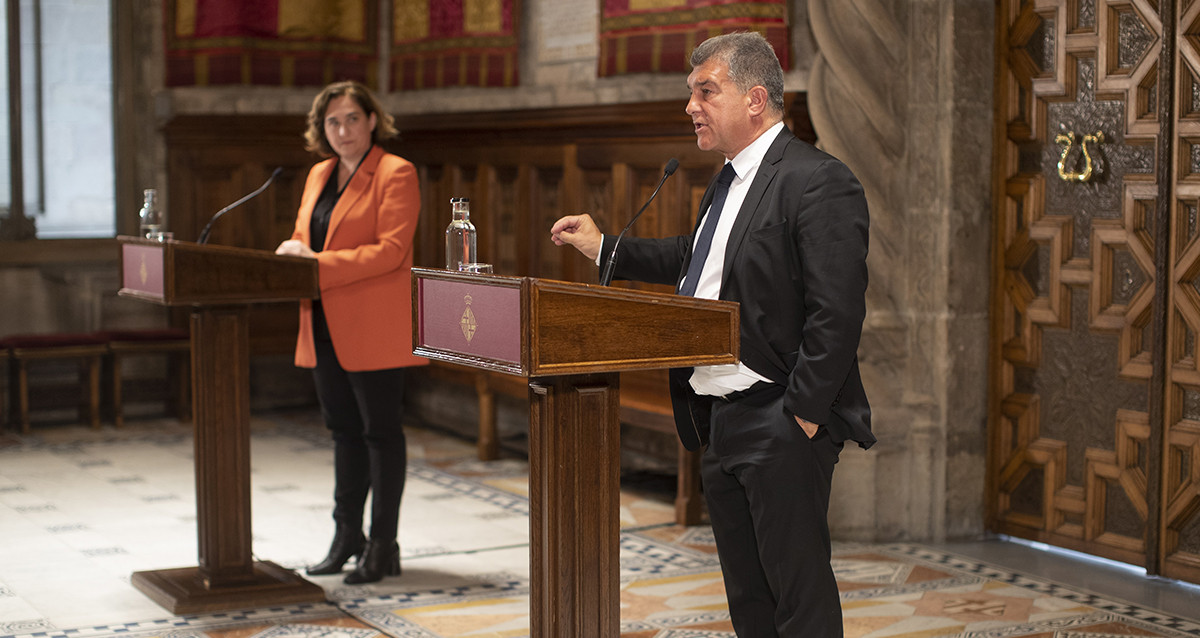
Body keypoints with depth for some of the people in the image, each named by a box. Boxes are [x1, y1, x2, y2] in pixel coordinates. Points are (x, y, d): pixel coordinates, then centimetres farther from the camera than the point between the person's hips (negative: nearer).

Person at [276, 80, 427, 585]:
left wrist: (318, 264, -22)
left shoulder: (395, 174, -8)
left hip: (373, 330, -7)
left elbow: (389, 250, -17)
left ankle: (382, 547, 6)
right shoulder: (319, 175, 16)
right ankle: (346, 538, 23)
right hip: (325, 330, 7)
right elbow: (304, 238, 22)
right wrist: (293, 250, -3)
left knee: (381, 433, 0)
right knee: (344, 432, 14)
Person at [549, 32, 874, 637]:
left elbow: (836, 314, -21)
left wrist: (803, 416, -21)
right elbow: (692, 257, 31)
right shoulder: (727, 180, 15)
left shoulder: (819, 183, -16)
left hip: (780, 427, -9)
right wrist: (604, 247, 24)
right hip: (718, 424, 9)